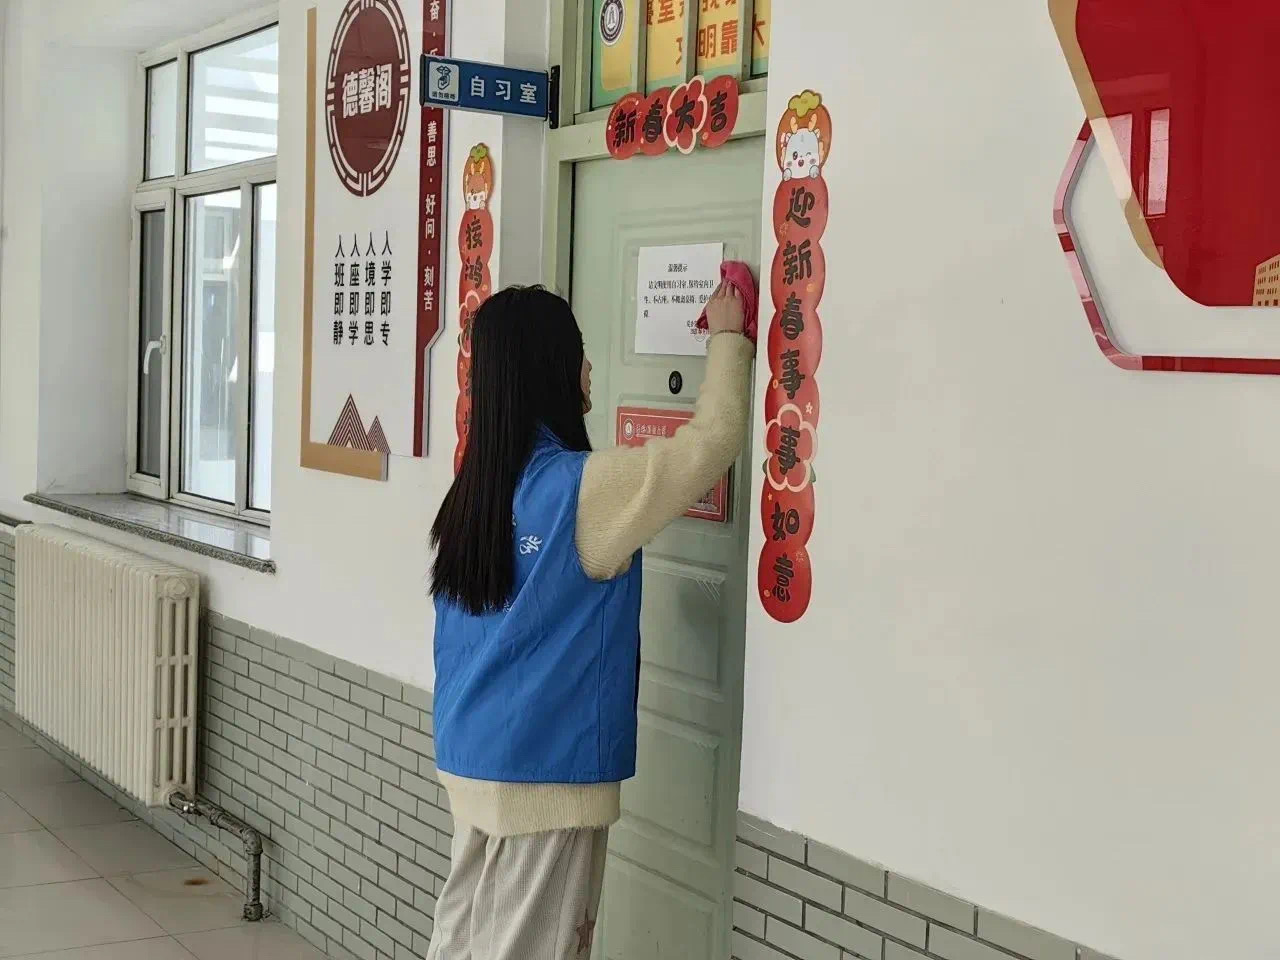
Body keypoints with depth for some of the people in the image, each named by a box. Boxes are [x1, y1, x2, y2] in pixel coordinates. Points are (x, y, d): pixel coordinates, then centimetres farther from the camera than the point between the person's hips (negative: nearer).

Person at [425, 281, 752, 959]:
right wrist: (727, 337, 2)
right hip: (546, 773, -7)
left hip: (470, 759, 8)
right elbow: (714, 440, -11)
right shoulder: (585, 487, -18)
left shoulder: (478, 484, 5)